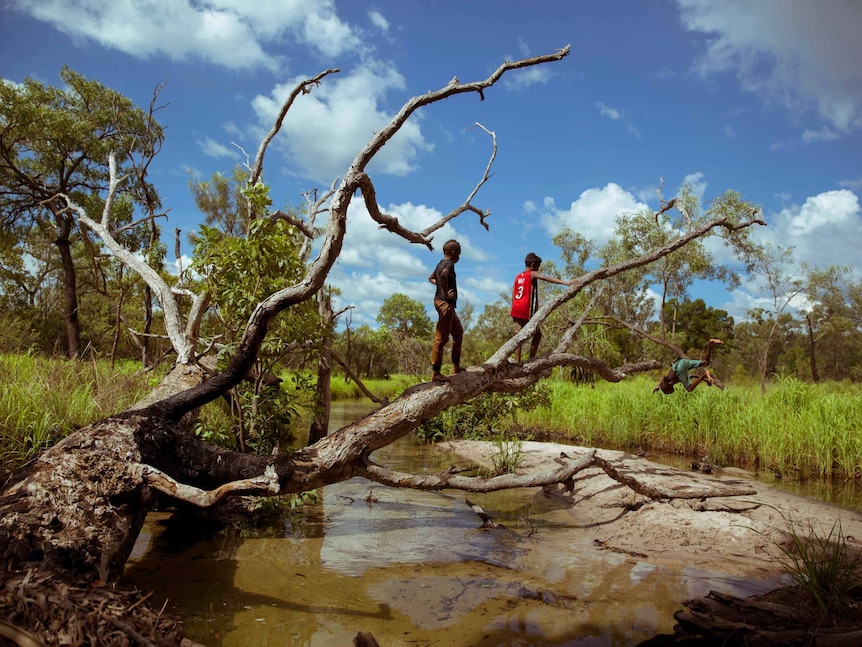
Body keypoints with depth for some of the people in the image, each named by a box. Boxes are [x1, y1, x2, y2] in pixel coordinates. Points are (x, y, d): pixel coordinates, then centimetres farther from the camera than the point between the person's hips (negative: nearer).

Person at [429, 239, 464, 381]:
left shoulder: (441, 264, 16)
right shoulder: (449, 263, -11)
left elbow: (431, 278, 33)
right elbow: (443, 275, -35)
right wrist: (445, 294, -25)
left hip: (447, 305, 11)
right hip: (445, 303, -11)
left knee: (458, 332, 20)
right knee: (441, 338, -8)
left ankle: (456, 366, 27)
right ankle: (435, 372, -6)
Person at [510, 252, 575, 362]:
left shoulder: (518, 276, 16)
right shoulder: (532, 274, -4)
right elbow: (547, 278, -17)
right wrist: (565, 282, -25)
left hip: (516, 310, 7)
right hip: (527, 311, -7)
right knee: (537, 334, 4)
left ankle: (517, 362, 2)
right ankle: (531, 360, -1)